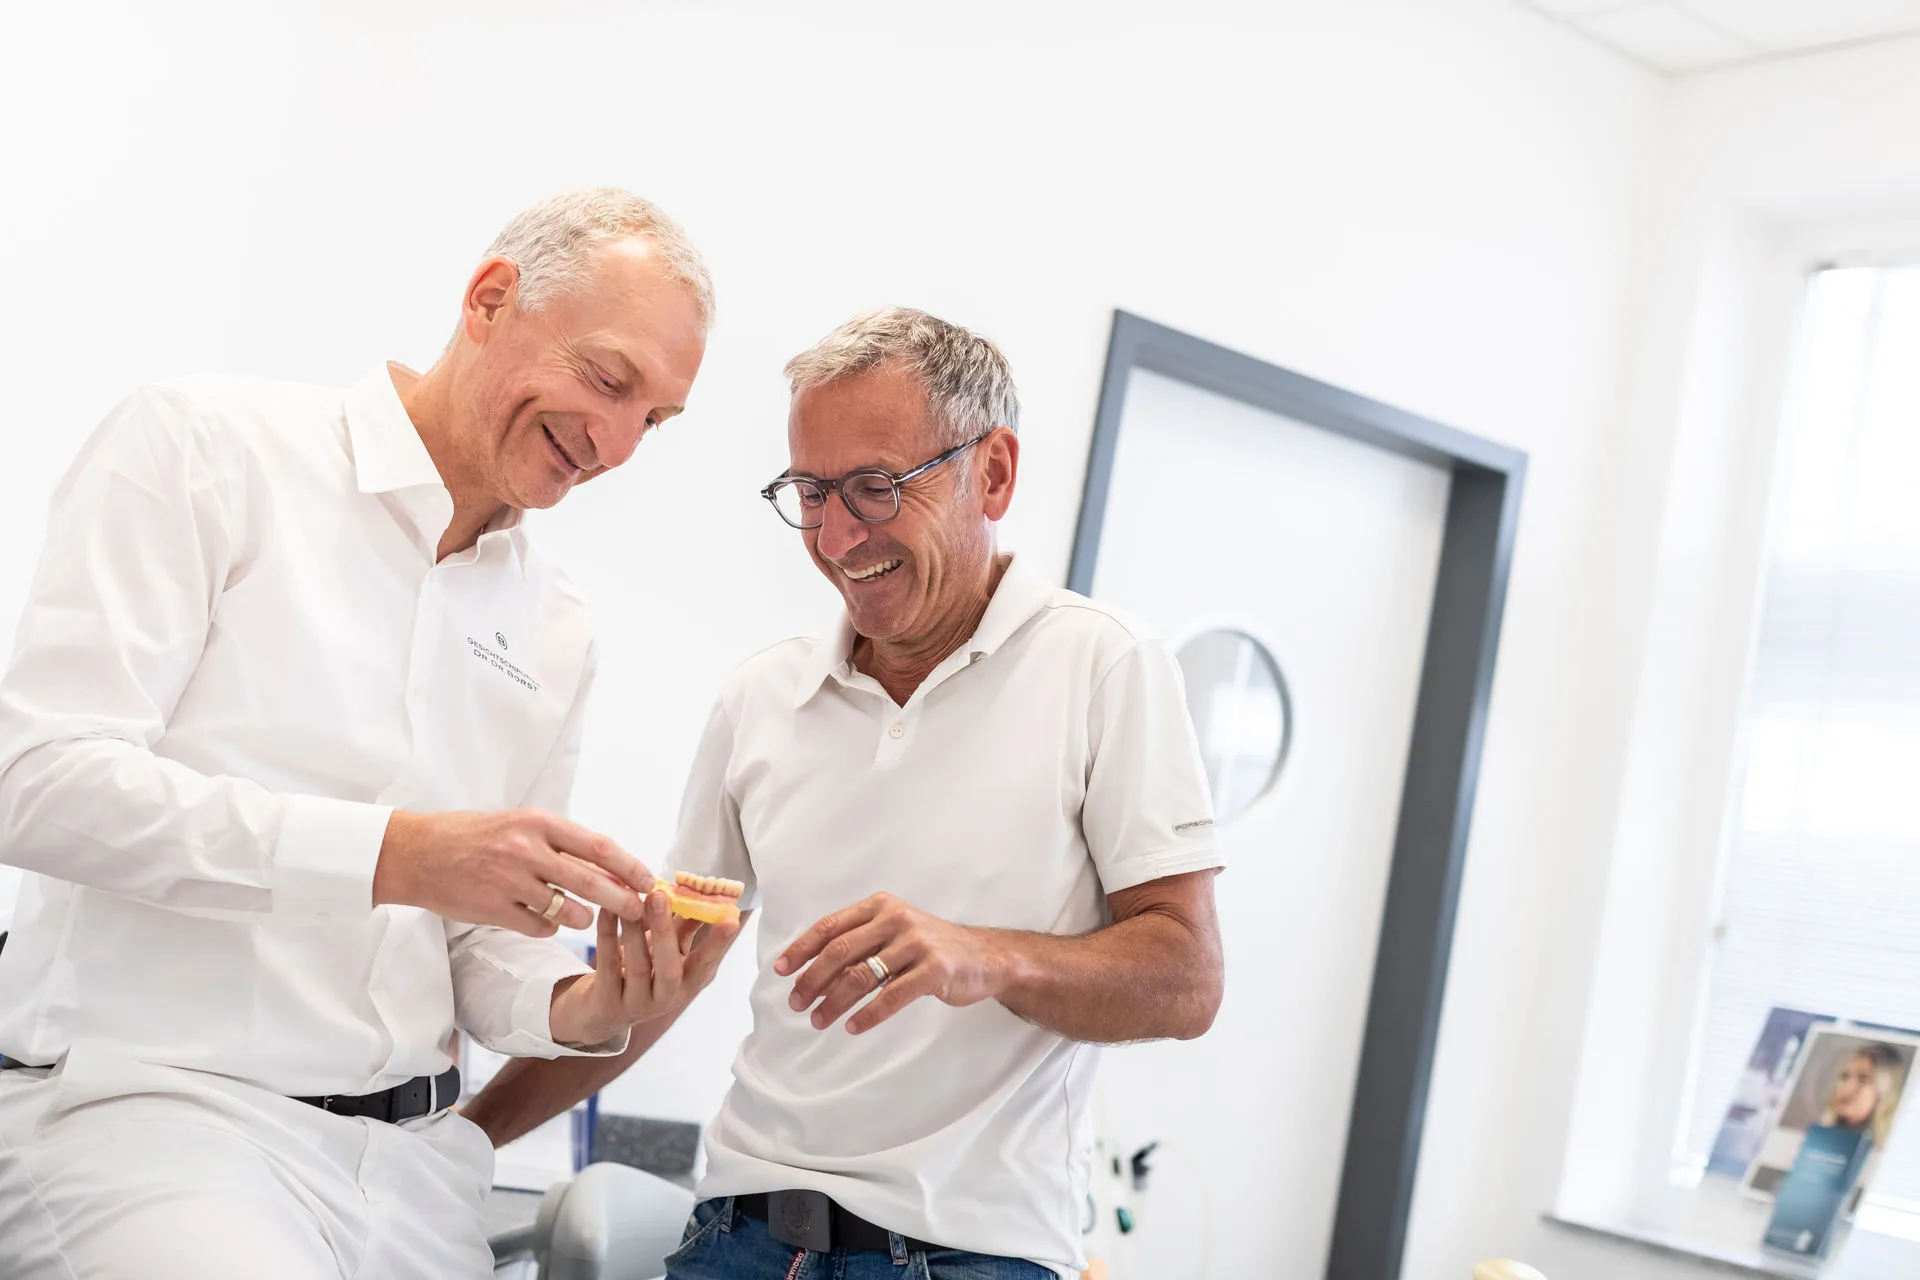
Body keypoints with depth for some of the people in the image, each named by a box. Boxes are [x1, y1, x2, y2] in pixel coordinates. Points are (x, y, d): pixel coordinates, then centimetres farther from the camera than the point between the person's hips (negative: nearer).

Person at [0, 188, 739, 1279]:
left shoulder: (558, 628, 14)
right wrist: (392, 853, -22)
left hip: (413, 1148, 5)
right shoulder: (202, 446, -3)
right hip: (148, 1104, -5)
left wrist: (580, 1007, -6)